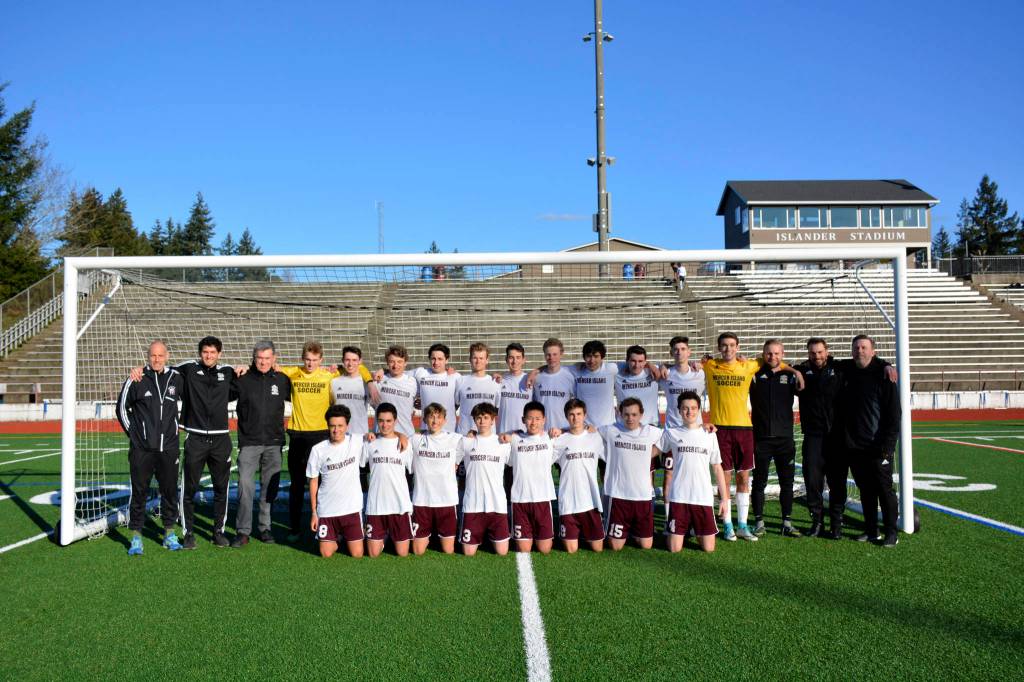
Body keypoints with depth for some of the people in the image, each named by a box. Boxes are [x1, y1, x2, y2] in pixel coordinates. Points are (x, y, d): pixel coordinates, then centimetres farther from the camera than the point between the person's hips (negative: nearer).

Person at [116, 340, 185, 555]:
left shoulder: (176, 378, 4)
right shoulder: (136, 380, -3)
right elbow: (121, 408, 8)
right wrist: (132, 432, 3)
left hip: (169, 448, 2)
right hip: (141, 448, -2)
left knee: (170, 491, 8)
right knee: (139, 492, 1)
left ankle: (169, 535, 21)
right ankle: (136, 538, 10)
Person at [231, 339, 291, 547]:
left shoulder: (282, 380, 6)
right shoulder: (243, 379, 0)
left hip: (273, 443, 2)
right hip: (249, 442, -2)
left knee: (270, 487, 7)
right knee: (245, 485, -9)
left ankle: (265, 528, 18)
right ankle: (243, 531, -3)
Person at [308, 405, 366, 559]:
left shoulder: (356, 441, -6)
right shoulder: (318, 450, -6)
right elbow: (313, 481, 2)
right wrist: (314, 512, 3)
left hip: (352, 507, 0)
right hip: (326, 510, 0)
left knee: (357, 554, 0)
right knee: (326, 554, -1)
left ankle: (347, 538, 32)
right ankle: (337, 538, 31)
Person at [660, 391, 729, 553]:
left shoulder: (709, 435, 7)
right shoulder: (671, 433, 3)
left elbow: (717, 468, 9)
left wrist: (724, 498, 7)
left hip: (704, 498, 1)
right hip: (678, 498, -1)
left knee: (709, 548, -1)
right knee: (675, 549, -2)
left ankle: (697, 531, 30)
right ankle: (684, 531, 30)